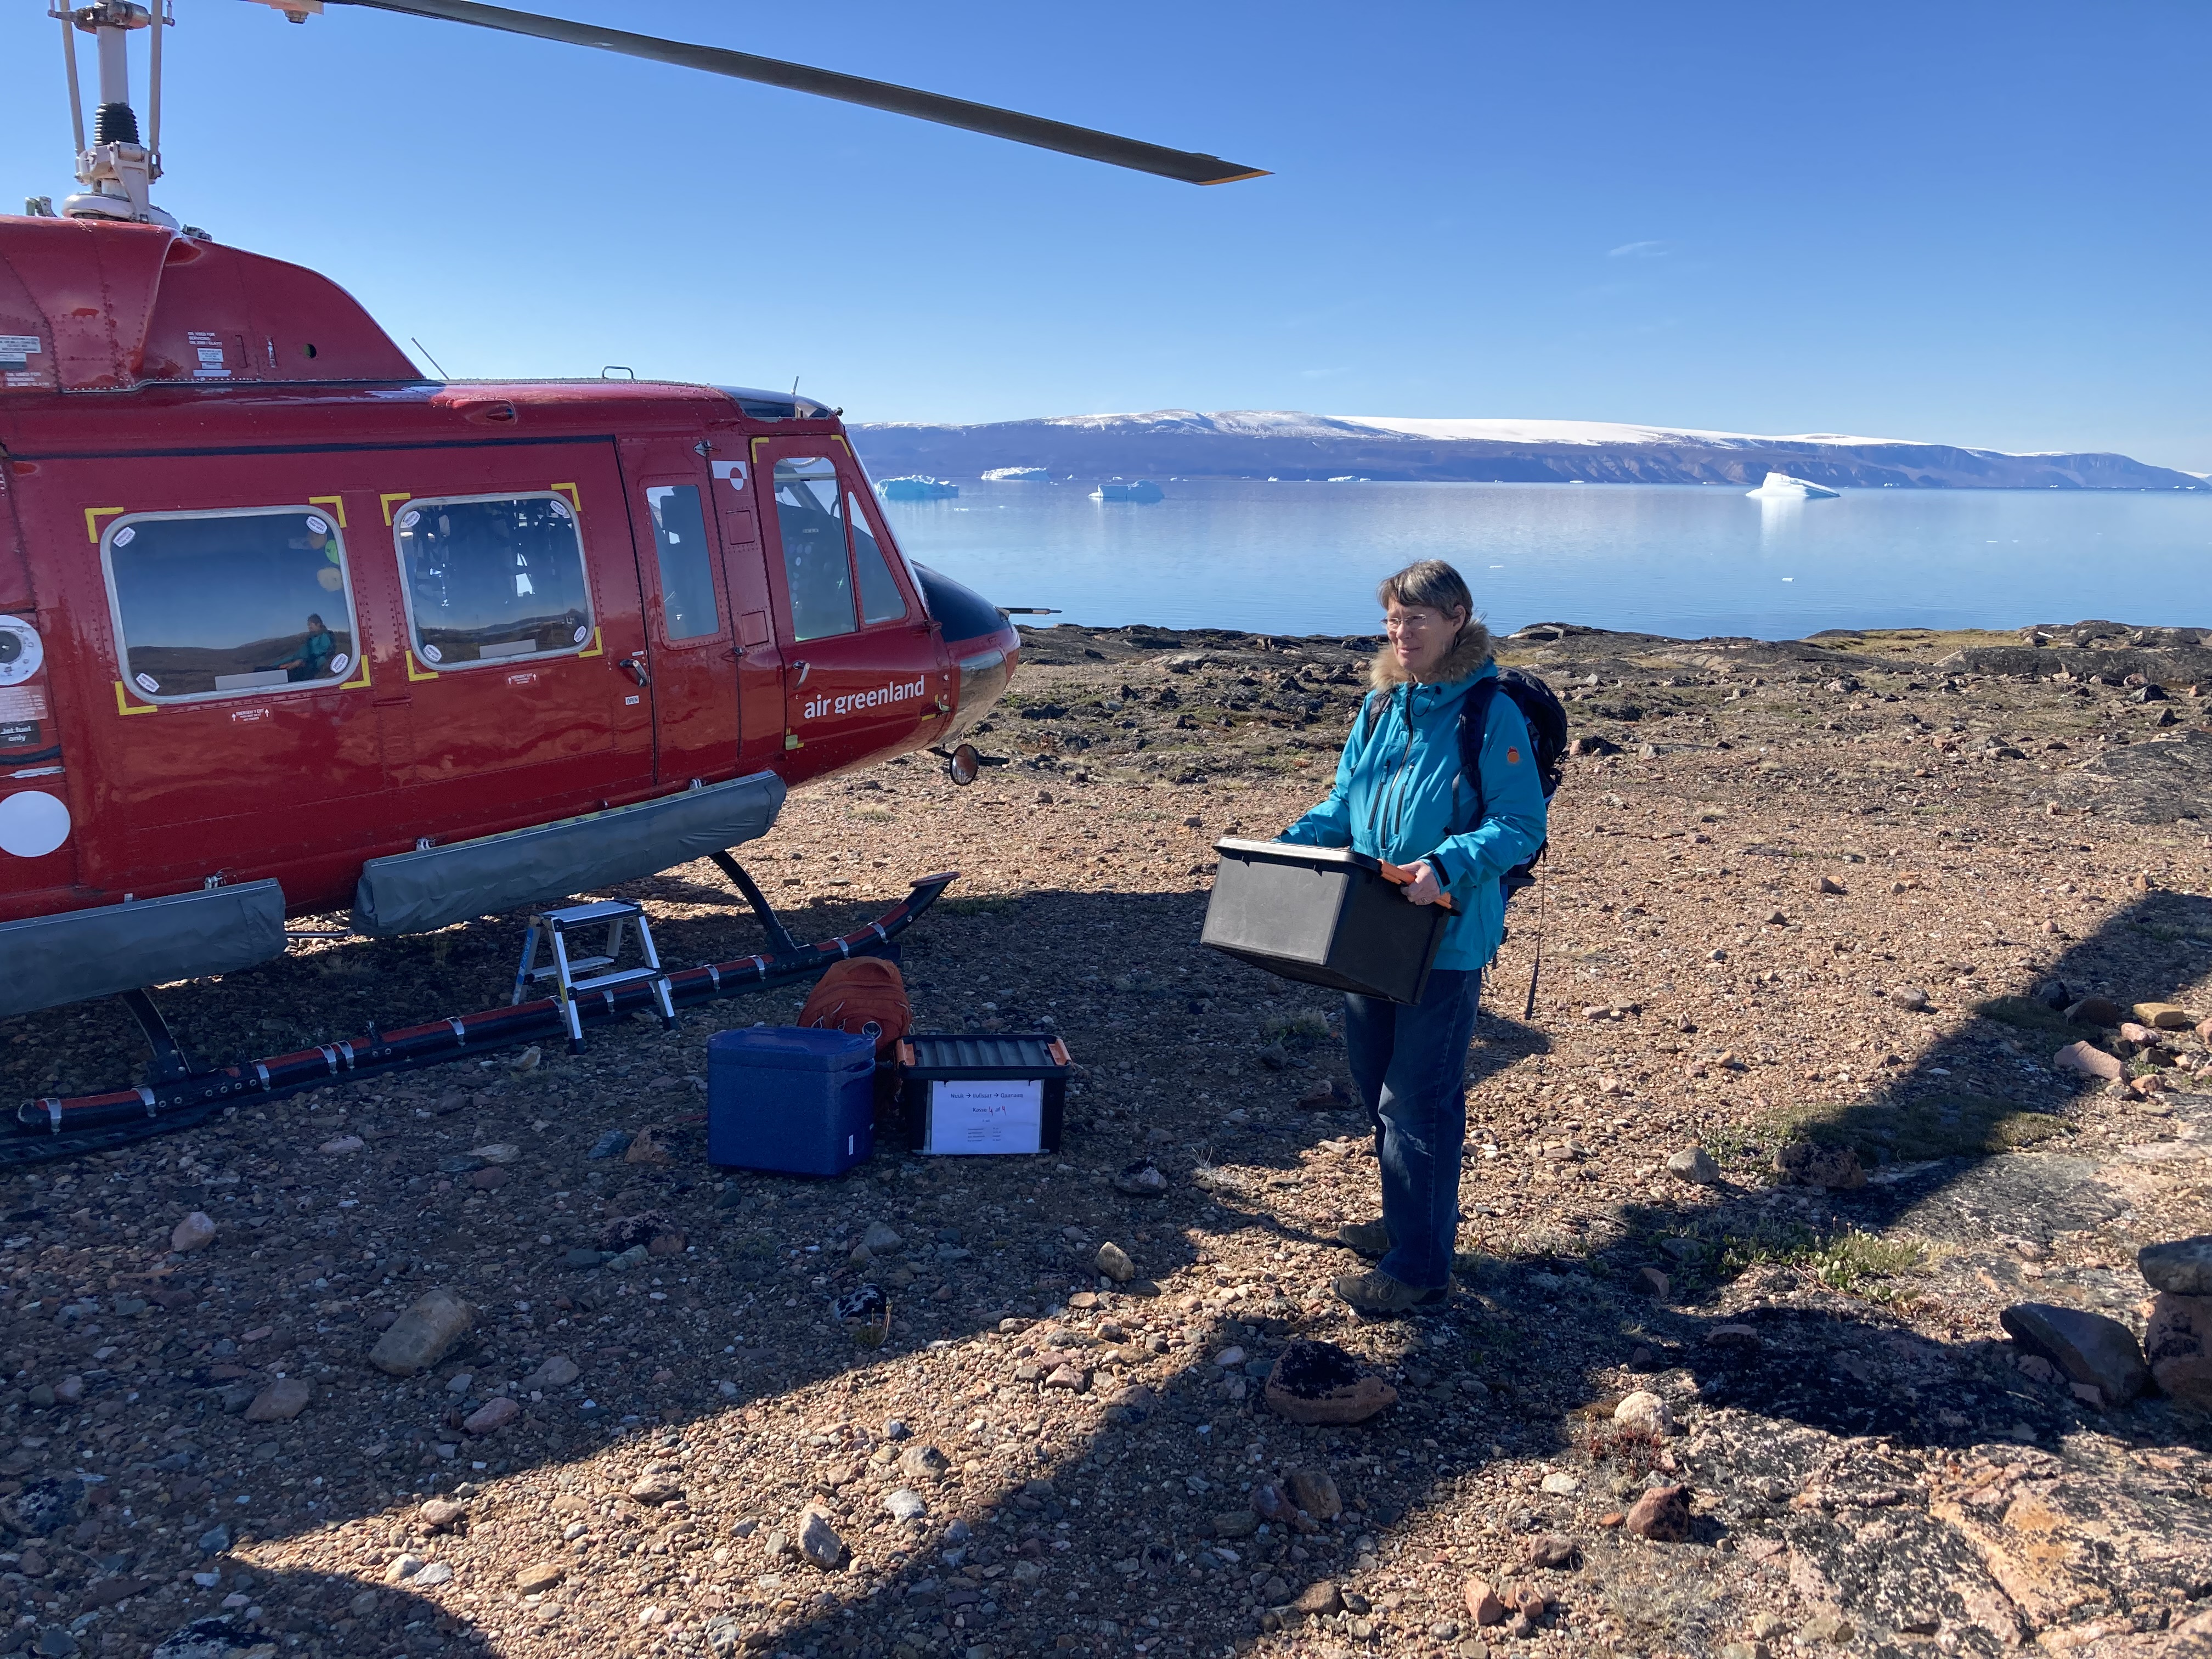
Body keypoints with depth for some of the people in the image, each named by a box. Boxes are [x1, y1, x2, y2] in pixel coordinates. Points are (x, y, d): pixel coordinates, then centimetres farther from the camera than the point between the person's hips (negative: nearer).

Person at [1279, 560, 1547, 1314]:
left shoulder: (1492, 715, -12)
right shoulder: (1380, 705, 9)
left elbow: (1521, 825, -16)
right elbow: (1345, 803, 17)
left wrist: (1447, 868, -31)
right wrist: (1294, 844, 0)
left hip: (1447, 936, -7)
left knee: (1418, 1101, -2)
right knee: (1376, 1083, 18)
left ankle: (1419, 1265, 11)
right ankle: (1409, 1222, 37)